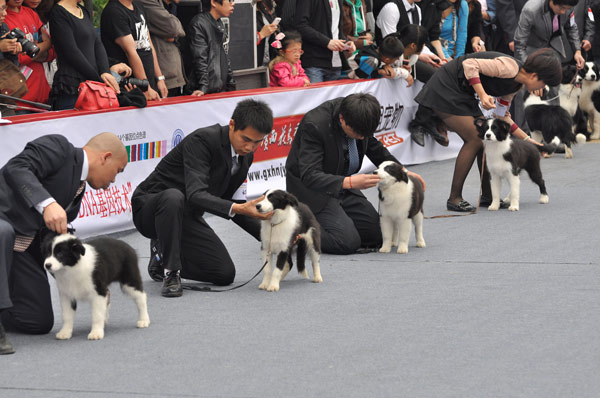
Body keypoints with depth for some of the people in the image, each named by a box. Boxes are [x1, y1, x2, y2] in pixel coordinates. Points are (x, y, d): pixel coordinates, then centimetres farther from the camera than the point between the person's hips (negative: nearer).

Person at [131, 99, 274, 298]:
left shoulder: (245, 155, 0)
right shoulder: (202, 140, -25)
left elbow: (226, 202, 12)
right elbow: (196, 195, -36)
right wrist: (239, 208, -49)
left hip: (186, 216, 7)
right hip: (150, 206, -7)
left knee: (225, 274, -7)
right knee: (173, 197, -42)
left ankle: (164, 253, 15)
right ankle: (171, 273, -24)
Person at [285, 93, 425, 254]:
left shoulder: (357, 118, -9)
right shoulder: (315, 124, -30)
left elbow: (375, 149, 13)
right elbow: (309, 176, -35)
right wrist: (349, 182, -46)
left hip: (342, 186, 8)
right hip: (311, 189, -8)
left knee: (379, 235, 0)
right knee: (348, 242, -25)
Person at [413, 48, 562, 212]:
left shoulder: (516, 84, 6)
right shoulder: (509, 67, -23)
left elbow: (501, 115, 14)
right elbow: (469, 64, -26)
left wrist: (527, 140, 12)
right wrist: (483, 95, -32)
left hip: (462, 94, 10)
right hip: (445, 89, -10)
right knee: (475, 140, -13)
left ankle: (487, 195, 13)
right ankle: (454, 198, -8)